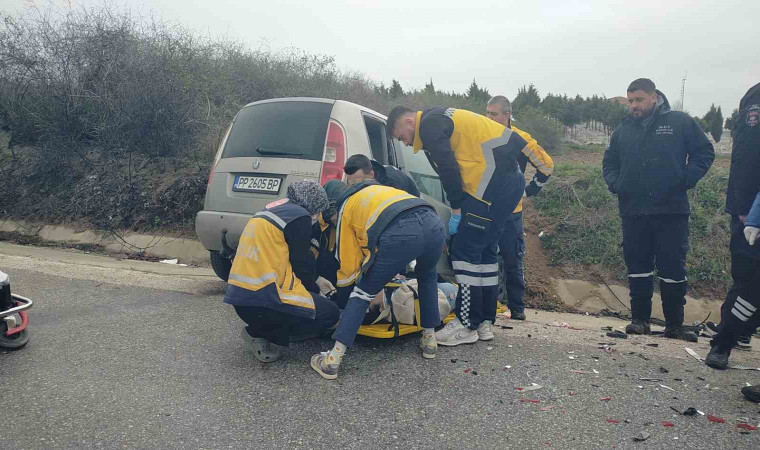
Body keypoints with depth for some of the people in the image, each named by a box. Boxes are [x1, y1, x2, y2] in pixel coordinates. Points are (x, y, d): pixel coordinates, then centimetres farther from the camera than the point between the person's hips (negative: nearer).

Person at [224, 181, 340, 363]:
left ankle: (260, 331, 10)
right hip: (263, 299, -9)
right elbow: (301, 264, -3)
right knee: (330, 313, 5)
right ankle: (260, 334, 1)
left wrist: (314, 280, 30)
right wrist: (315, 289, 16)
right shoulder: (299, 216, -7)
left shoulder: (273, 209, 19)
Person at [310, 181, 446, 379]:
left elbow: (348, 267, 24)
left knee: (364, 290, 15)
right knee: (427, 276, 36)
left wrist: (339, 287, 44)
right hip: (435, 224, 5)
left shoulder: (345, 207, 26)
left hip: (399, 234, -5)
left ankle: (333, 359, 14)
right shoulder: (379, 188, 41)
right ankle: (429, 339, 41)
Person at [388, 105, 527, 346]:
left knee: (465, 252, -5)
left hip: (494, 182, -10)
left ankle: (467, 325, 2)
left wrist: (456, 210, -7)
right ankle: (485, 322, 21)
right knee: (485, 251, 14)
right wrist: (461, 207, 20)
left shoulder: (429, 125, -5)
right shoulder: (442, 119, 26)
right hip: (511, 180, 10)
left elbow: (448, 169, -14)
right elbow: (452, 167, 24)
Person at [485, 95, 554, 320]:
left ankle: (517, 307, 16)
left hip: (510, 212, -2)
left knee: (513, 262, 4)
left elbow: (547, 166, 8)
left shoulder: (521, 140, -4)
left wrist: (529, 190, 6)